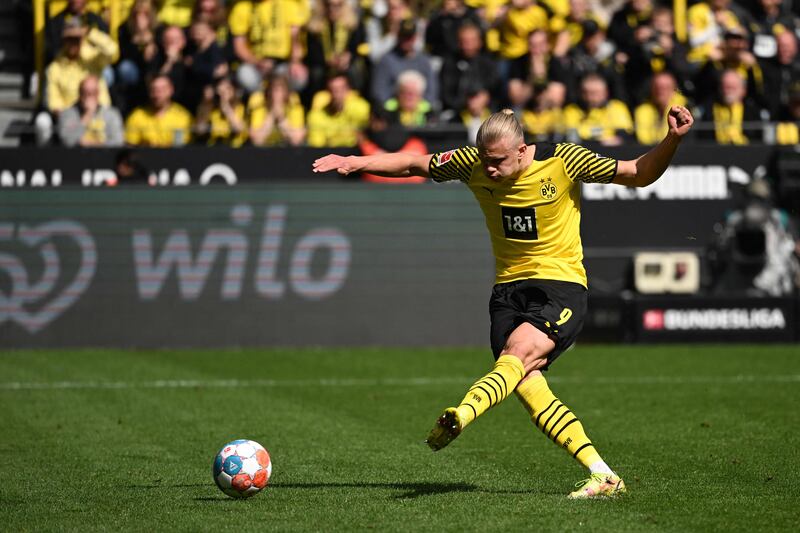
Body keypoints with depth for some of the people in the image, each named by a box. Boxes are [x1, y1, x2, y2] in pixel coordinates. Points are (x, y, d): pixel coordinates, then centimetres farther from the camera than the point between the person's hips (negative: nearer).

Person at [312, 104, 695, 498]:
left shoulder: (564, 161, -11)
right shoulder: (472, 164, -1)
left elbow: (639, 175, -5)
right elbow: (412, 165, 11)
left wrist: (672, 140, -21)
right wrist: (355, 163, 1)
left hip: (561, 285, -4)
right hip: (508, 289, 4)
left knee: (517, 355, -31)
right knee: (528, 387, -16)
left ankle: (461, 415, -57)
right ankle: (602, 476, -14)